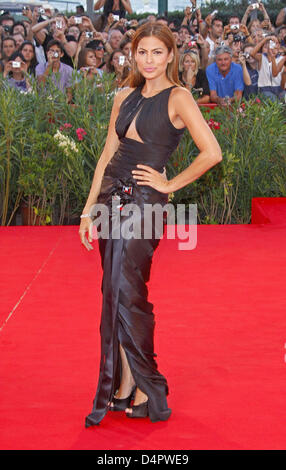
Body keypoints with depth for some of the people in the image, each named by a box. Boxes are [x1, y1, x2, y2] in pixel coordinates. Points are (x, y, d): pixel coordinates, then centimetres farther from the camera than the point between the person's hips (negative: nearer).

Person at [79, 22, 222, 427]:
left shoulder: (178, 97, -7)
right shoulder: (125, 97, 12)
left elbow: (212, 153, -16)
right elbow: (108, 155, 15)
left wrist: (171, 184, -8)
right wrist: (89, 209, 10)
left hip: (144, 201, -6)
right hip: (111, 196, 7)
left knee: (126, 294, -8)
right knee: (115, 294, 7)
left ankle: (142, 389, 3)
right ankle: (124, 383, 15)